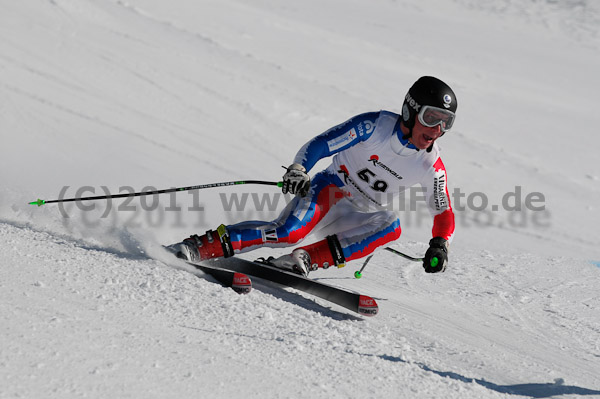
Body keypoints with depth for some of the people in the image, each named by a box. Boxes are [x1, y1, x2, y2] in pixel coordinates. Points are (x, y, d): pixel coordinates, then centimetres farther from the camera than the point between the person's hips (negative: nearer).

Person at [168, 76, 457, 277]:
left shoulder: (432, 166, -8)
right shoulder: (375, 126, -18)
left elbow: (444, 214, 2)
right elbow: (319, 145, -16)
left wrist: (439, 245, -18)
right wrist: (298, 170, -36)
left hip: (358, 218, 4)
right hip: (329, 189, -4)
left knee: (390, 227, -29)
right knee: (289, 232, -32)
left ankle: (305, 259, -27)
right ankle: (201, 246, -28)